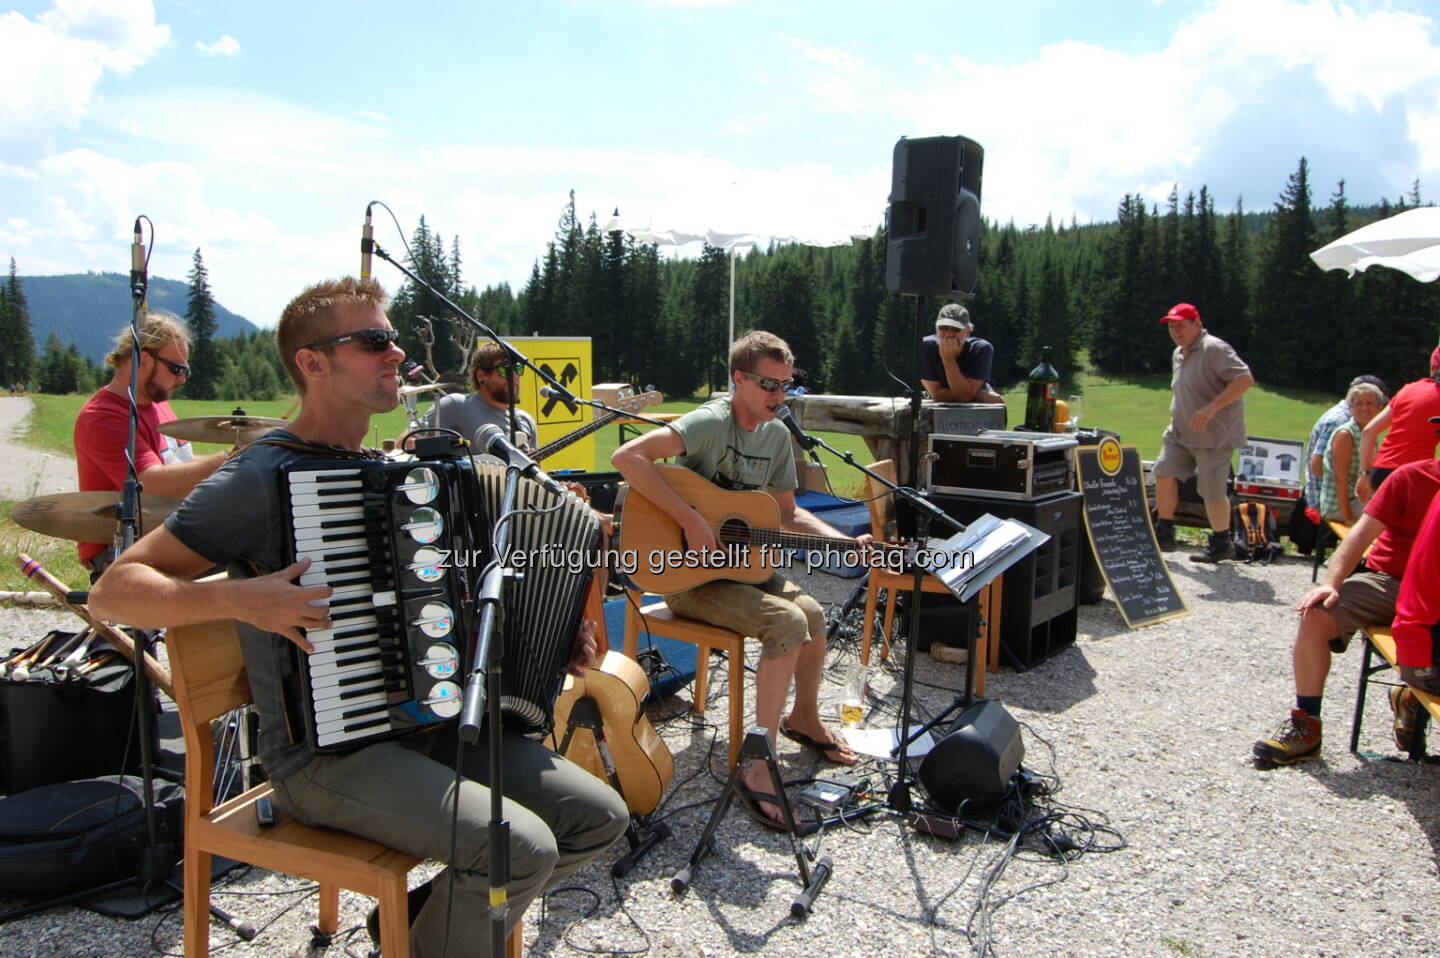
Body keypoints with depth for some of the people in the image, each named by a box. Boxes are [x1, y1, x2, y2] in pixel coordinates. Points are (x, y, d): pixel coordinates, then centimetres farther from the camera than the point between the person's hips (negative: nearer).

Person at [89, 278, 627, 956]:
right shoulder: (262, 476, -11)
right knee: (520, 846, -26)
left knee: (600, 817, -1)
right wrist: (238, 599, -29)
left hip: (429, 722, 8)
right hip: (325, 753, -7)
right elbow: (113, 590, -12)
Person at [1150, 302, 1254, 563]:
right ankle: (1164, 534, 12)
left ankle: (1221, 544, 14)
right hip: (1181, 432, 9)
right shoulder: (1178, 354, 14)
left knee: (1212, 491, -2)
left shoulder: (1214, 348, -15)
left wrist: (1211, 408, -29)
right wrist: (1175, 423, 20)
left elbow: (1245, 379, -24)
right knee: (1164, 472, 2)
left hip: (1213, 435, -9)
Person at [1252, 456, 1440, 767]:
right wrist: (1331, 583, -20)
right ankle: (1306, 727, -14)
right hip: (1389, 580, 0)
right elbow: (1363, 533, -7)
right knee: (1315, 616, -24)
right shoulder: (1412, 477, -3)